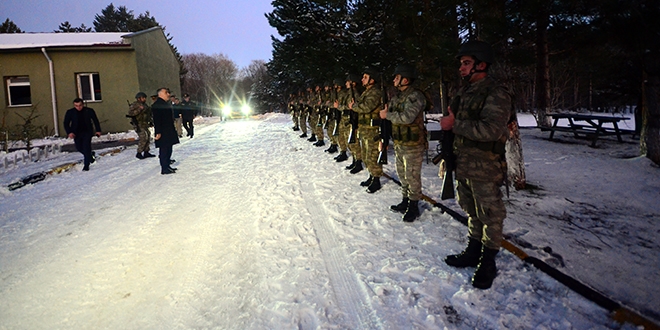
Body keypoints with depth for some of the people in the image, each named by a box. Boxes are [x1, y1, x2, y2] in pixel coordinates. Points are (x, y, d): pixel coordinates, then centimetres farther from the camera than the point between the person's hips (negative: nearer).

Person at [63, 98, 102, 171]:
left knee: (86, 147, -14)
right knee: (79, 148, 7)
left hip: (87, 132, -3)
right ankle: (90, 155, 37)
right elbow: (66, 123, 4)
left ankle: (86, 165, -8)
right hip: (76, 133, 3)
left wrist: (98, 130, 2)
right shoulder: (70, 112, -2)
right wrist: (69, 132, -11)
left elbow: (95, 120, 9)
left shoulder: (89, 111, -4)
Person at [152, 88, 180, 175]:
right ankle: (164, 168, -2)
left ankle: (167, 166, 23)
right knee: (164, 150, -6)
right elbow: (156, 120, -19)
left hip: (169, 131, 10)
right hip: (162, 133, -10)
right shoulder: (156, 105, -14)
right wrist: (158, 132, -24)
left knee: (168, 149, 14)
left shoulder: (167, 104, 17)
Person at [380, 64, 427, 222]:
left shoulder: (415, 96, -16)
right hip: (399, 143, 9)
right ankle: (405, 201, 32)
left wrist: (388, 115, -16)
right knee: (402, 175, 18)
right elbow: (386, 112, 17)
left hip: (413, 145, -9)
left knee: (412, 176, 0)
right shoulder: (397, 96, 11)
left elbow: (407, 117, -30)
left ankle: (413, 207, 12)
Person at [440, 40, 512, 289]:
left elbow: (491, 129, -29)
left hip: (485, 170, -8)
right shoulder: (465, 93, 12)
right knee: (472, 213, 19)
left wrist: (455, 124, -23)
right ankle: (473, 252, 34)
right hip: (463, 166, 8)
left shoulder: (496, 95, -14)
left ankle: (487, 263, 18)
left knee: (490, 217, 5)